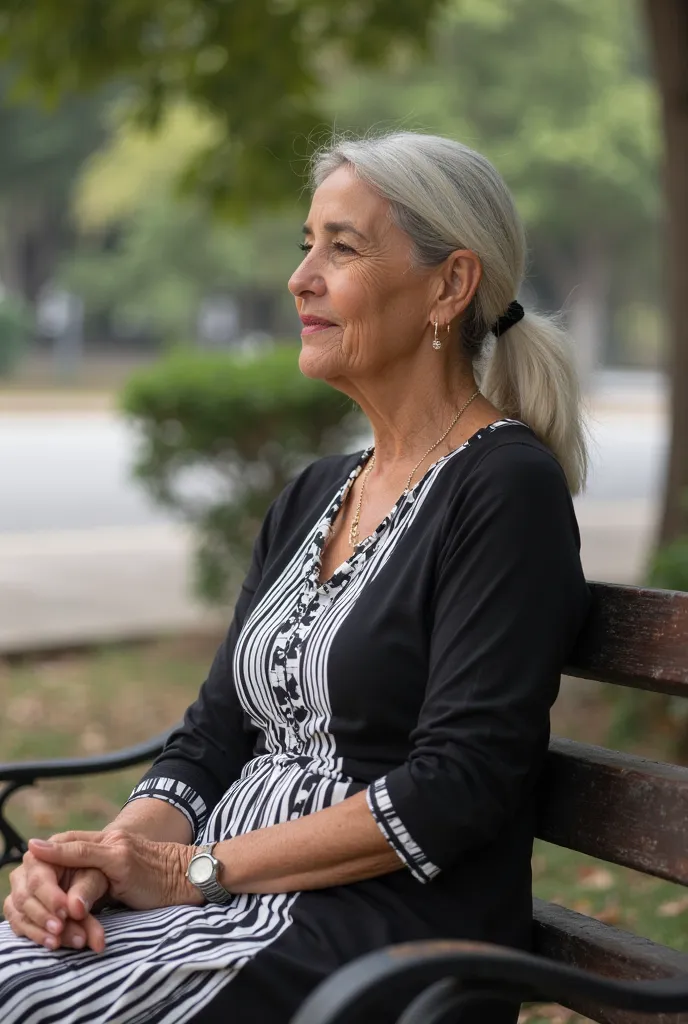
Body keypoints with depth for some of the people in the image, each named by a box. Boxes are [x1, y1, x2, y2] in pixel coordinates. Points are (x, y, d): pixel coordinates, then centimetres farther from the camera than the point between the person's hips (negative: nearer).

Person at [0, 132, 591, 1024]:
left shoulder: (505, 489, -9)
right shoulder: (314, 495, 15)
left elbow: (459, 785, -16)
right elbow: (215, 734, 13)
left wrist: (193, 870, -15)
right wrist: (114, 852, -7)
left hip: (388, 934, -7)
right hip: (236, 912, 7)